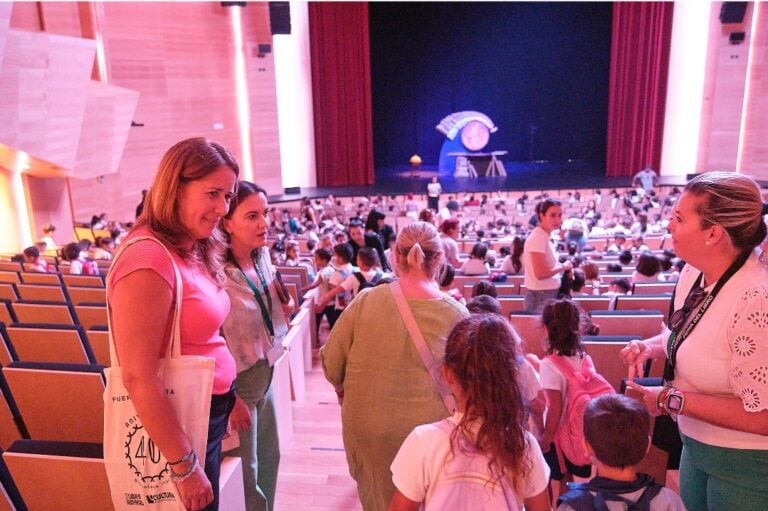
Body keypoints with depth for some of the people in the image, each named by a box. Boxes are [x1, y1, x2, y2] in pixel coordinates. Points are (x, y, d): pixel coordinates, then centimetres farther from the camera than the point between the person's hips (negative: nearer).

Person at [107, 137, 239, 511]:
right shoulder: (151, 260, -25)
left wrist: (230, 396, 14)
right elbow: (138, 377, -26)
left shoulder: (194, 252, 5)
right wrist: (185, 465, -22)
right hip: (178, 425, -9)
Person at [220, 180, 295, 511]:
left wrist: (284, 311, -7)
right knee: (245, 476, 12)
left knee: (269, 459, 23)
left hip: (265, 375, 7)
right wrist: (231, 398, -18)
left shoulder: (263, 257, -2)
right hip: (236, 384, -7)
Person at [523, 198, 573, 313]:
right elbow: (540, 273, -25)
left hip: (549, 295, 10)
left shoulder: (545, 236, 10)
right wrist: (563, 266, -13)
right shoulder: (538, 237, -18)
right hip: (541, 298, -10)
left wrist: (560, 266, 3)